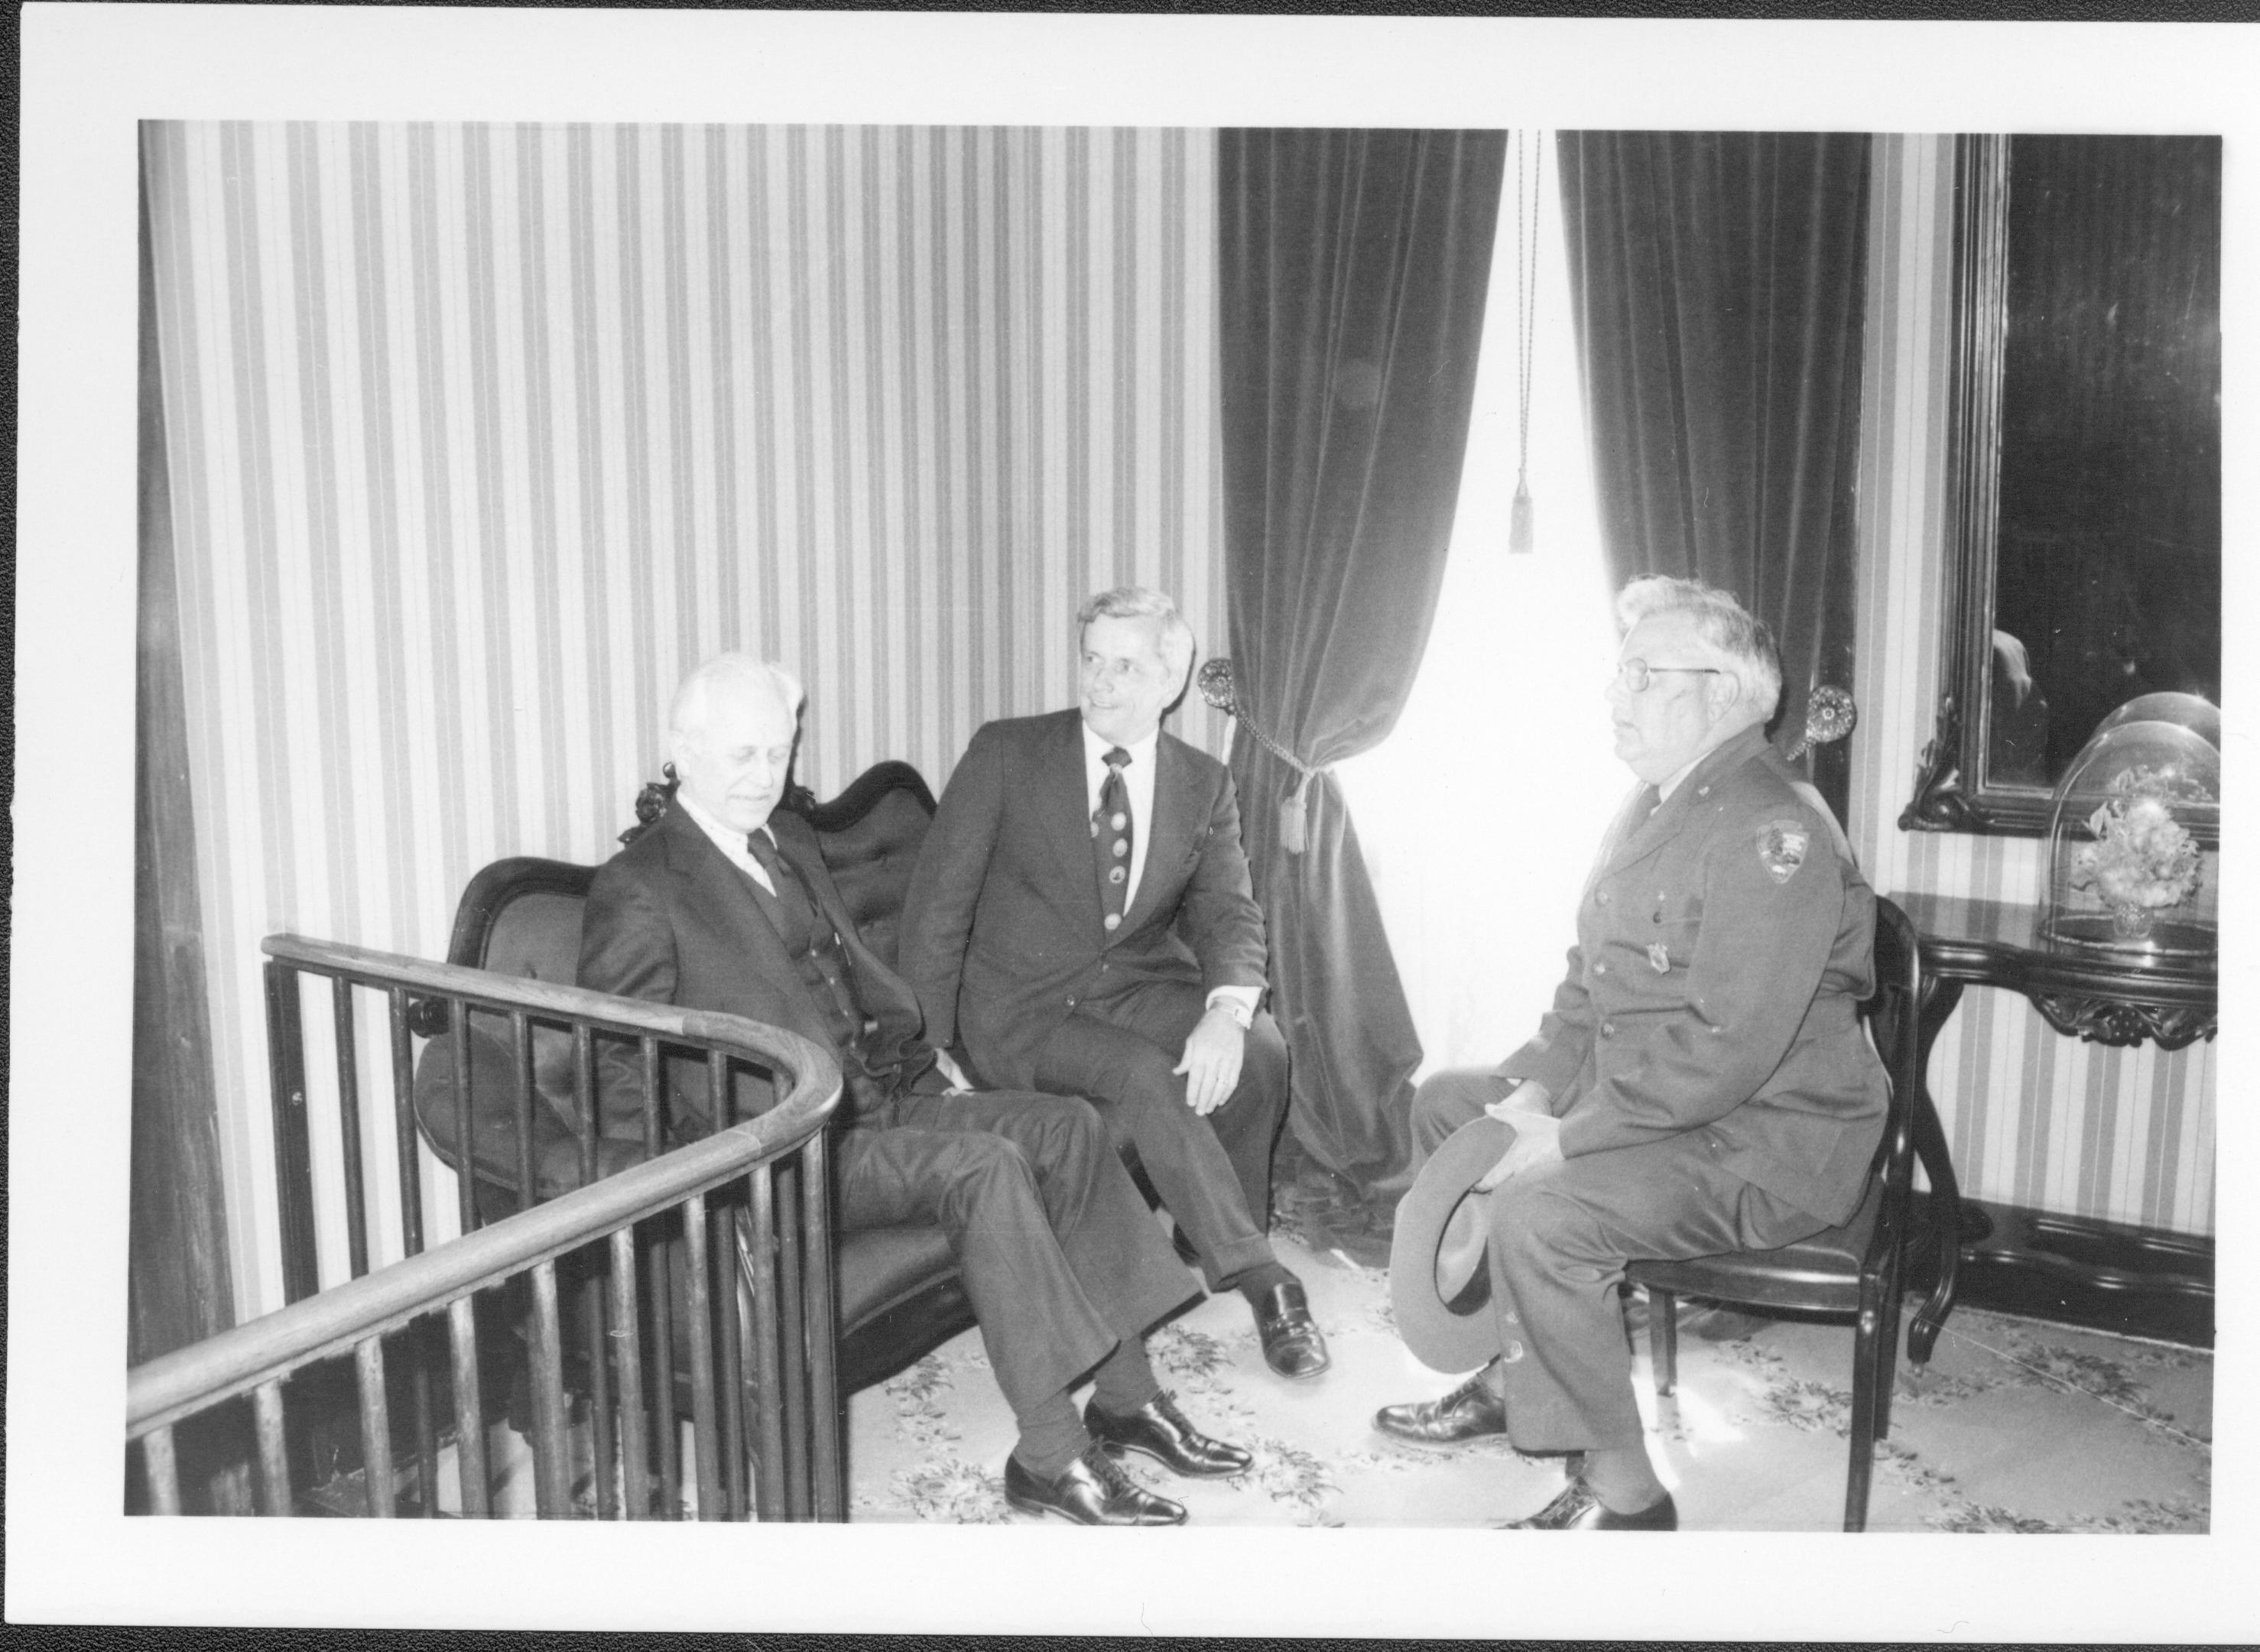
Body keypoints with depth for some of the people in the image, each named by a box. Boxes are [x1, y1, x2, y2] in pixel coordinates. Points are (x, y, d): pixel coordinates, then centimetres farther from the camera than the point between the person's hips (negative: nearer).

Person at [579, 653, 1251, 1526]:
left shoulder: (789, 838, 16)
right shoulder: (635, 891, -10)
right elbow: (618, 1077, -12)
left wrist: (927, 1069, 13)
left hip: (874, 1100, 9)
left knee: (1066, 1125, -6)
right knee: (982, 1166, -27)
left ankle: (1125, 1396, -1)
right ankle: (1050, 1456, -21)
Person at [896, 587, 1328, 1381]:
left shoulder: (1205, 786, 5)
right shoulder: (1006, 755, -4)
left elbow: (1228, 915, -3)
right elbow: (937, 905, -5)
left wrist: (1226, 1010, -26)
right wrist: (934, 1049, -11)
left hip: (1144, 990, 3)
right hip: (1026, 1010, -3)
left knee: (1260, 1047, -25)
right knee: (1143, 1075, -31)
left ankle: (1214, 1246, -4)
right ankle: (1262, 1283, -21)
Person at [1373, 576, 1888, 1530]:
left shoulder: (1772, 833, -22)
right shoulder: (1654, 806, 11)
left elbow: (1730, 1048, -28)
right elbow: (1591, 979, 17)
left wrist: (1568, 1137, -24)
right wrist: (1535, 1086, 0)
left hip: (1764, 1143, -10)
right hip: (1638, 1095, 10)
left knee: (1535, 1217, -29)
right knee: (1447, 1104, 13)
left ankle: (1622, 1492, -9)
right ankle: (1517, 1371, 20)